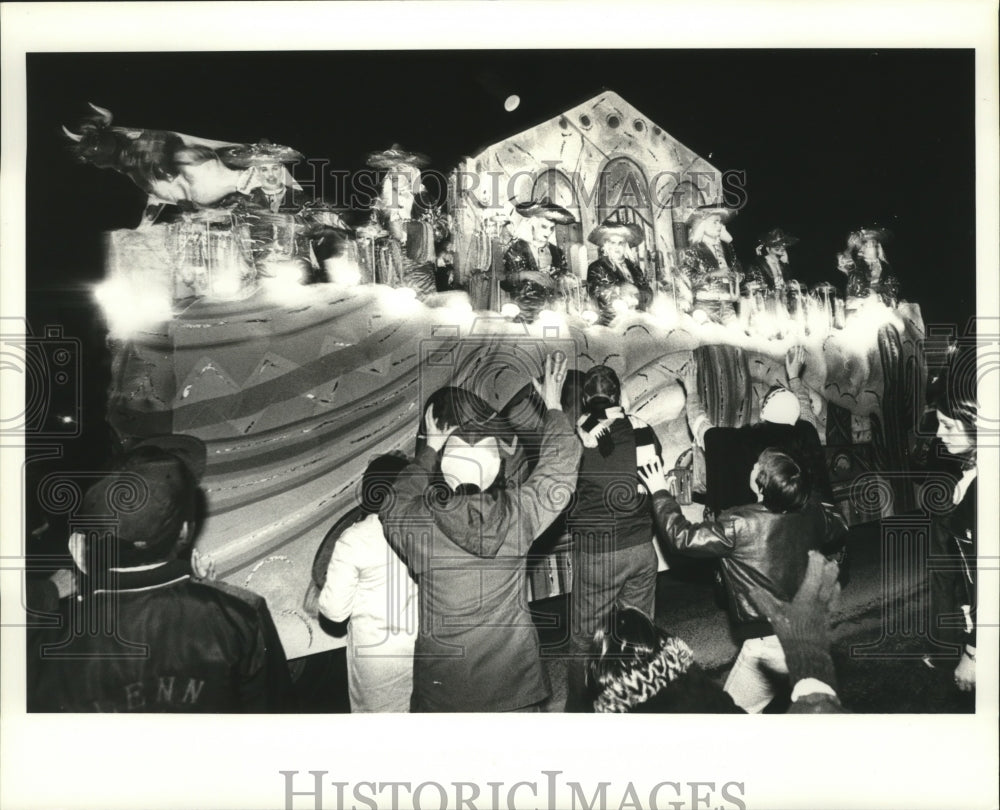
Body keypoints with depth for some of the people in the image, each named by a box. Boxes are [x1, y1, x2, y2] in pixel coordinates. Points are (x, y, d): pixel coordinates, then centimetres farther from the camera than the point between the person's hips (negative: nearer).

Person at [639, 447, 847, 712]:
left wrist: (660, 493, 0)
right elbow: (840, 529, 18)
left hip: (768, 644, -6)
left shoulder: (739, 525, -20)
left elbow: (681, 537, -12)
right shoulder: (813, 514, -5)